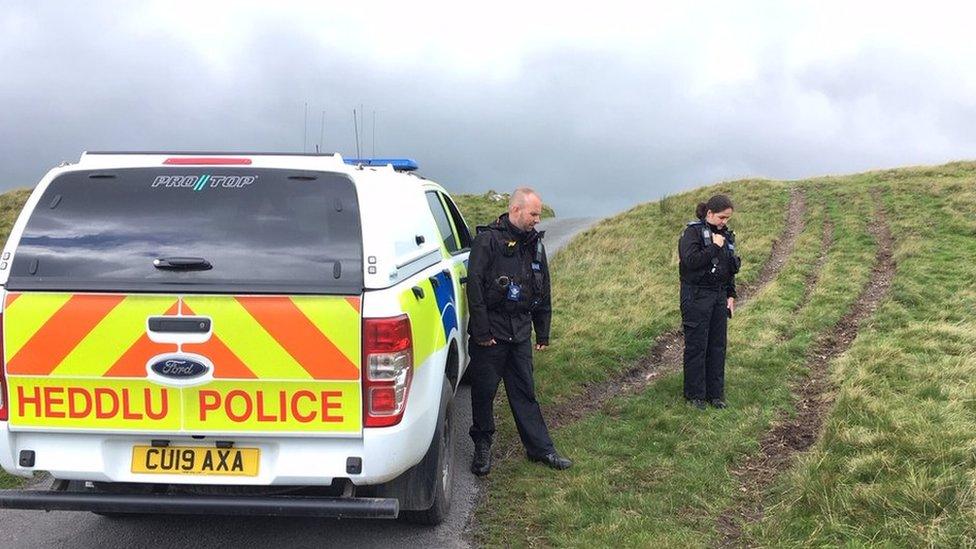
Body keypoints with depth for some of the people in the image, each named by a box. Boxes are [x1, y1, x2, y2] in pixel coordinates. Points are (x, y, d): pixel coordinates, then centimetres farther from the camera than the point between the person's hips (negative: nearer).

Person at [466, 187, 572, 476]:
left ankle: (541, 448, 17)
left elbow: (543, 291, 18)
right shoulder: (488, 240, -10)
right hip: (491, 332, -5)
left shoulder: (534, 244, 12)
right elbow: (474, 286, -14)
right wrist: (482, 331, -16)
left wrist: (543, 333, 17)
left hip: (520, 331, 5)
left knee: (525, 391, 11)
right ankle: (482, 447, 20)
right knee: (484, 390, 5)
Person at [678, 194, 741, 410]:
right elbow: (690, 260, -22)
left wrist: (731, 295, 14)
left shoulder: (726, 235, 13)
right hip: (696, 297, -7)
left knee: (718, 345, 8)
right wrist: (714, 247, -19)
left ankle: (715, 392, 18)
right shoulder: (693, 232, -9)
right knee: (696, 345, 0)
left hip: (719, 296, 7)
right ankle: (694, 394, 10)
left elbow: (730, 268, 19)